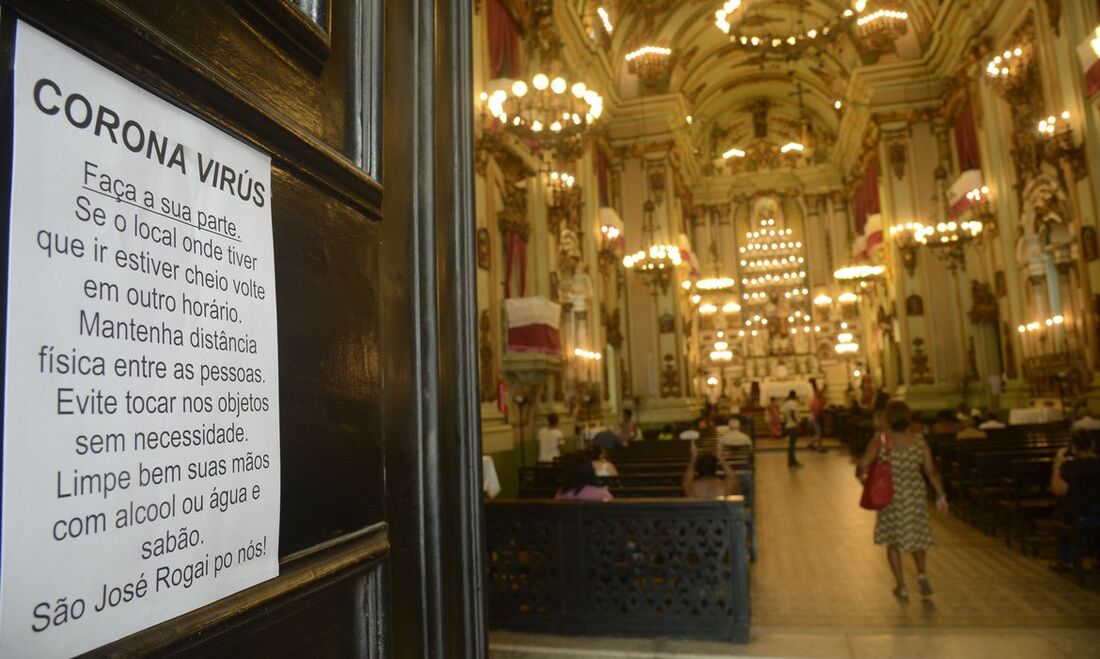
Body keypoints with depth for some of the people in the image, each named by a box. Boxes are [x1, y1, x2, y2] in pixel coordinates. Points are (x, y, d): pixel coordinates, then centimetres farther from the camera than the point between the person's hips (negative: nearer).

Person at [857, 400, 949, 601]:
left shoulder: (880, 441, -13)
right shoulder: (919, 441, -6)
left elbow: (862, 467, -14)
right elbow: (931, 471, -5)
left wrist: (862, 476, 7)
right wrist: (941, 495, 4)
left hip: (890, 497, -2)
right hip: (916, 496, 2)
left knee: (892, 540, 13)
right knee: (916, 534, 23)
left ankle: (901, 587, 13)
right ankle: (921, 573, 4)